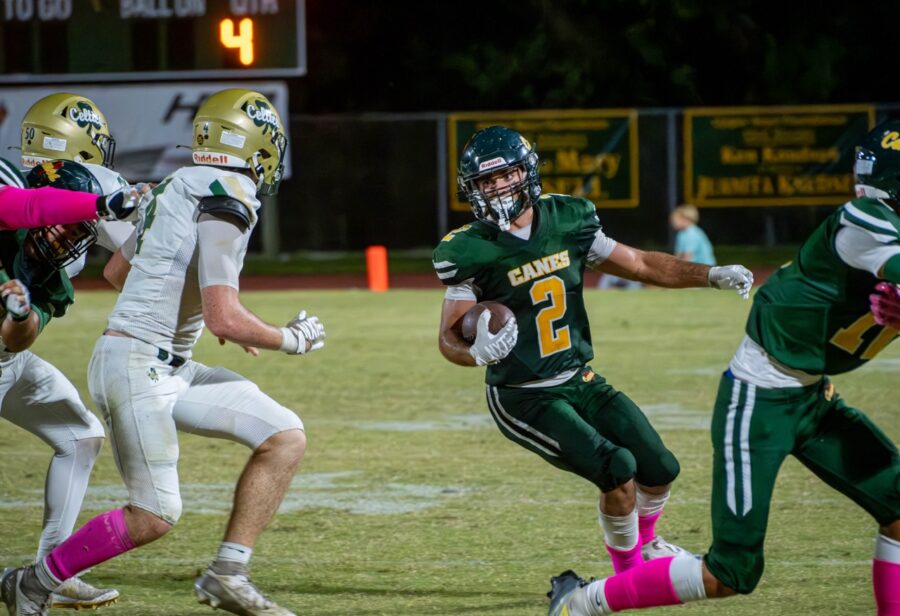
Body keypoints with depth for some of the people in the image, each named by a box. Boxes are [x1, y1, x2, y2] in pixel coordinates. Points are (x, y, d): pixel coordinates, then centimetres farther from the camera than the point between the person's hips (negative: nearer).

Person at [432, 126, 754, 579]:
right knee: (617, 469, -21)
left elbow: (638, 265, 9)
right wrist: (477, 352, -37)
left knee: (660, 470, 6)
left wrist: (711, 276, 0)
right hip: (523, 399, -6)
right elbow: (449, 337, -14)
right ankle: (628, 569, 4)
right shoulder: (472, 252, -15)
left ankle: (644, 542, 38)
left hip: (581, 383, 6)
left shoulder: (567, 221, -2)